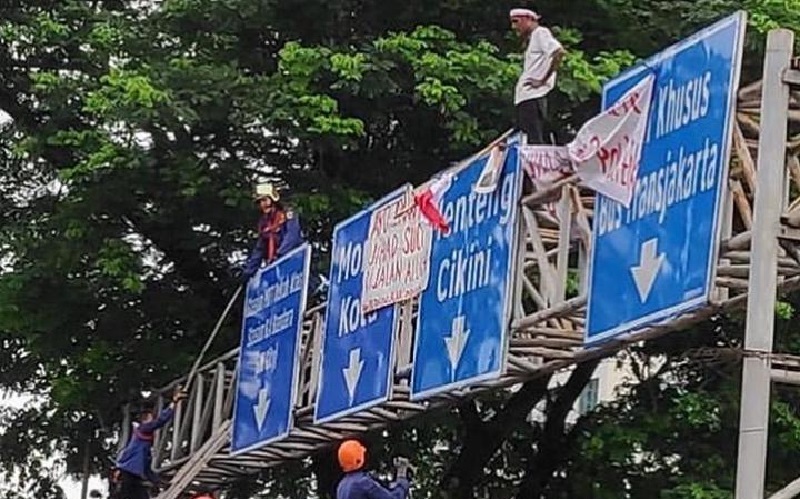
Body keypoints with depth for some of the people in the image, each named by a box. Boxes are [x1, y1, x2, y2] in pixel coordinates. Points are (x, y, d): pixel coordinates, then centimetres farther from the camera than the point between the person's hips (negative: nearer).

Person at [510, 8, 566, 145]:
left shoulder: (540, 32, -4)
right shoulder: (530, 39, 25)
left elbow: (559, 52, -19)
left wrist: (543, 80, -17)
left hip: (534, 96, -10)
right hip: (525, 97, 10)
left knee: (535, 140, -14)